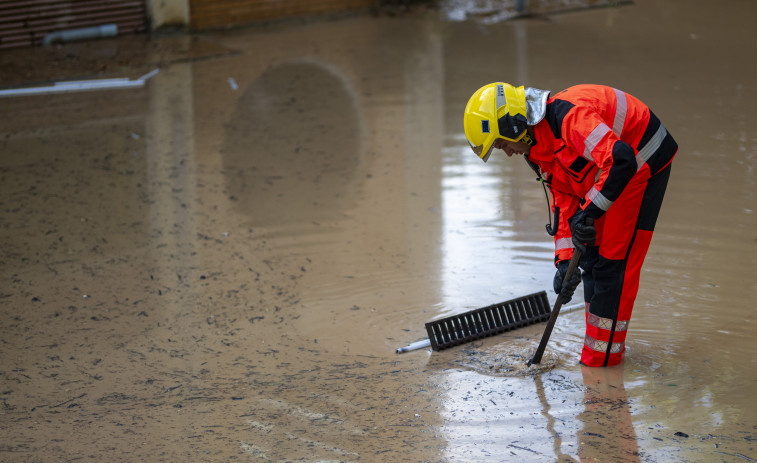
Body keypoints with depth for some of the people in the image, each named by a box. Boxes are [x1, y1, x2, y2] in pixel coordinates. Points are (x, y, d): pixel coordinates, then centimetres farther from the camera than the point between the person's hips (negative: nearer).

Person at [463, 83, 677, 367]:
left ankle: (603, 357, -1)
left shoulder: (567, 117, -30)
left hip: (644, 164, -10)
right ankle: (603, 341, 27)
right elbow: (563, 203, 7)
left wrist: (590, 210, -30)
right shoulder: (538, 148, 2)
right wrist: (565, 261, -3)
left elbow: (621, 160, -38)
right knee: (590, 256, 14)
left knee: (613, 261, -9)